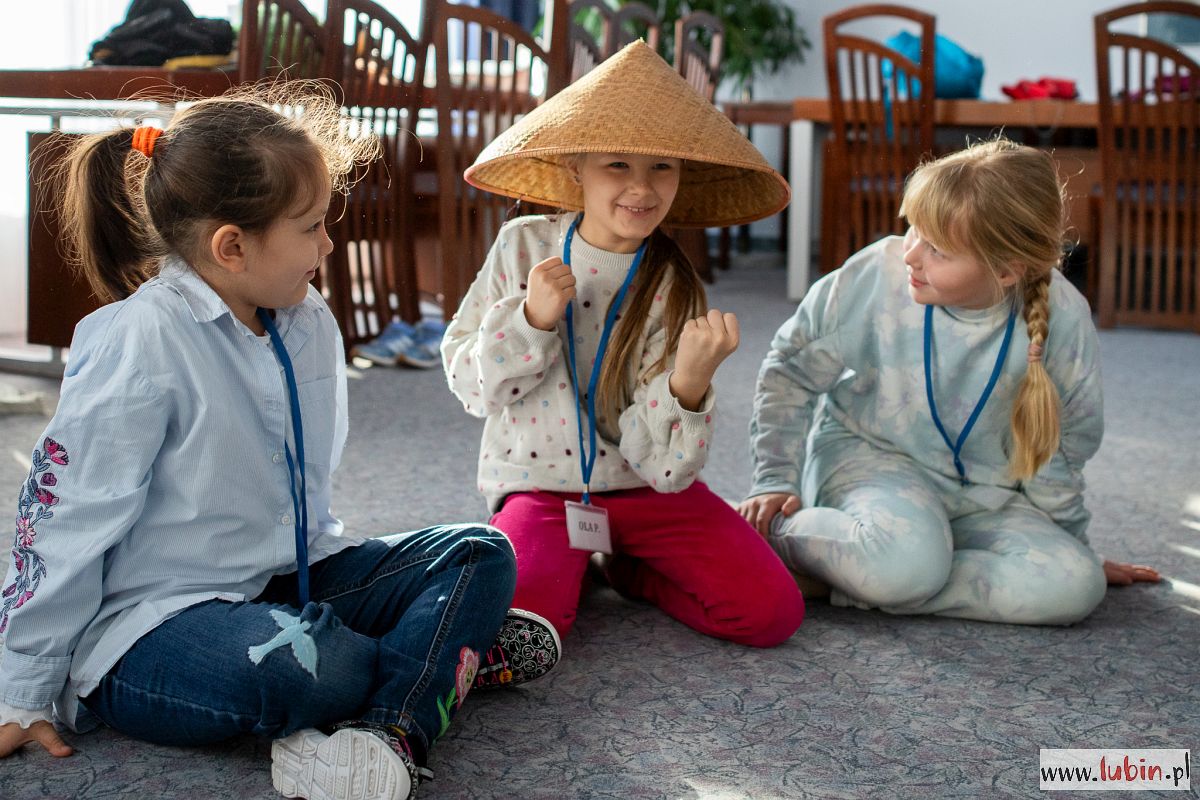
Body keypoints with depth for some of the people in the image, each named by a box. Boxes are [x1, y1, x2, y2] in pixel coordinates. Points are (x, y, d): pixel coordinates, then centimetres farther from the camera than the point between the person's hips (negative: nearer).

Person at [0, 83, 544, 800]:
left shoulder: (310, 322, 6)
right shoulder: (137, 341, -17)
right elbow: (68, 513, -14)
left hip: (287, 585, 8)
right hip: (152, 626, -8)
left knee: (481, 554, -5)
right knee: (290, 658, -39)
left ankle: (392, 733, -28)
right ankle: (445, 652, -9)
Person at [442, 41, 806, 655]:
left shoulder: (673, 289, -9)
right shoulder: (524, 246, -5)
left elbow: (661, 463, -14)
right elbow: (469, 384, -3)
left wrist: (688, 384, -34)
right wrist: (530, 318, -20)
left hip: (646, 488, 2)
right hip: (540, 484, -1)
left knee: (772, 611, -15)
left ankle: (627, 569, 10)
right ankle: (570, 568, 3)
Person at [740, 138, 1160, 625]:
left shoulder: (1063, 318, -15)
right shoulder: (874, 277, -19)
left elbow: (1059, 446, 2)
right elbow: (788, 373, -4)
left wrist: (1070, 545, 13)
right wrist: (776, 482, -8)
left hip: (982, 497, 4)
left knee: (1075, 584, -23)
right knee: (906, 560, -38)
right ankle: (776, 535, -10)